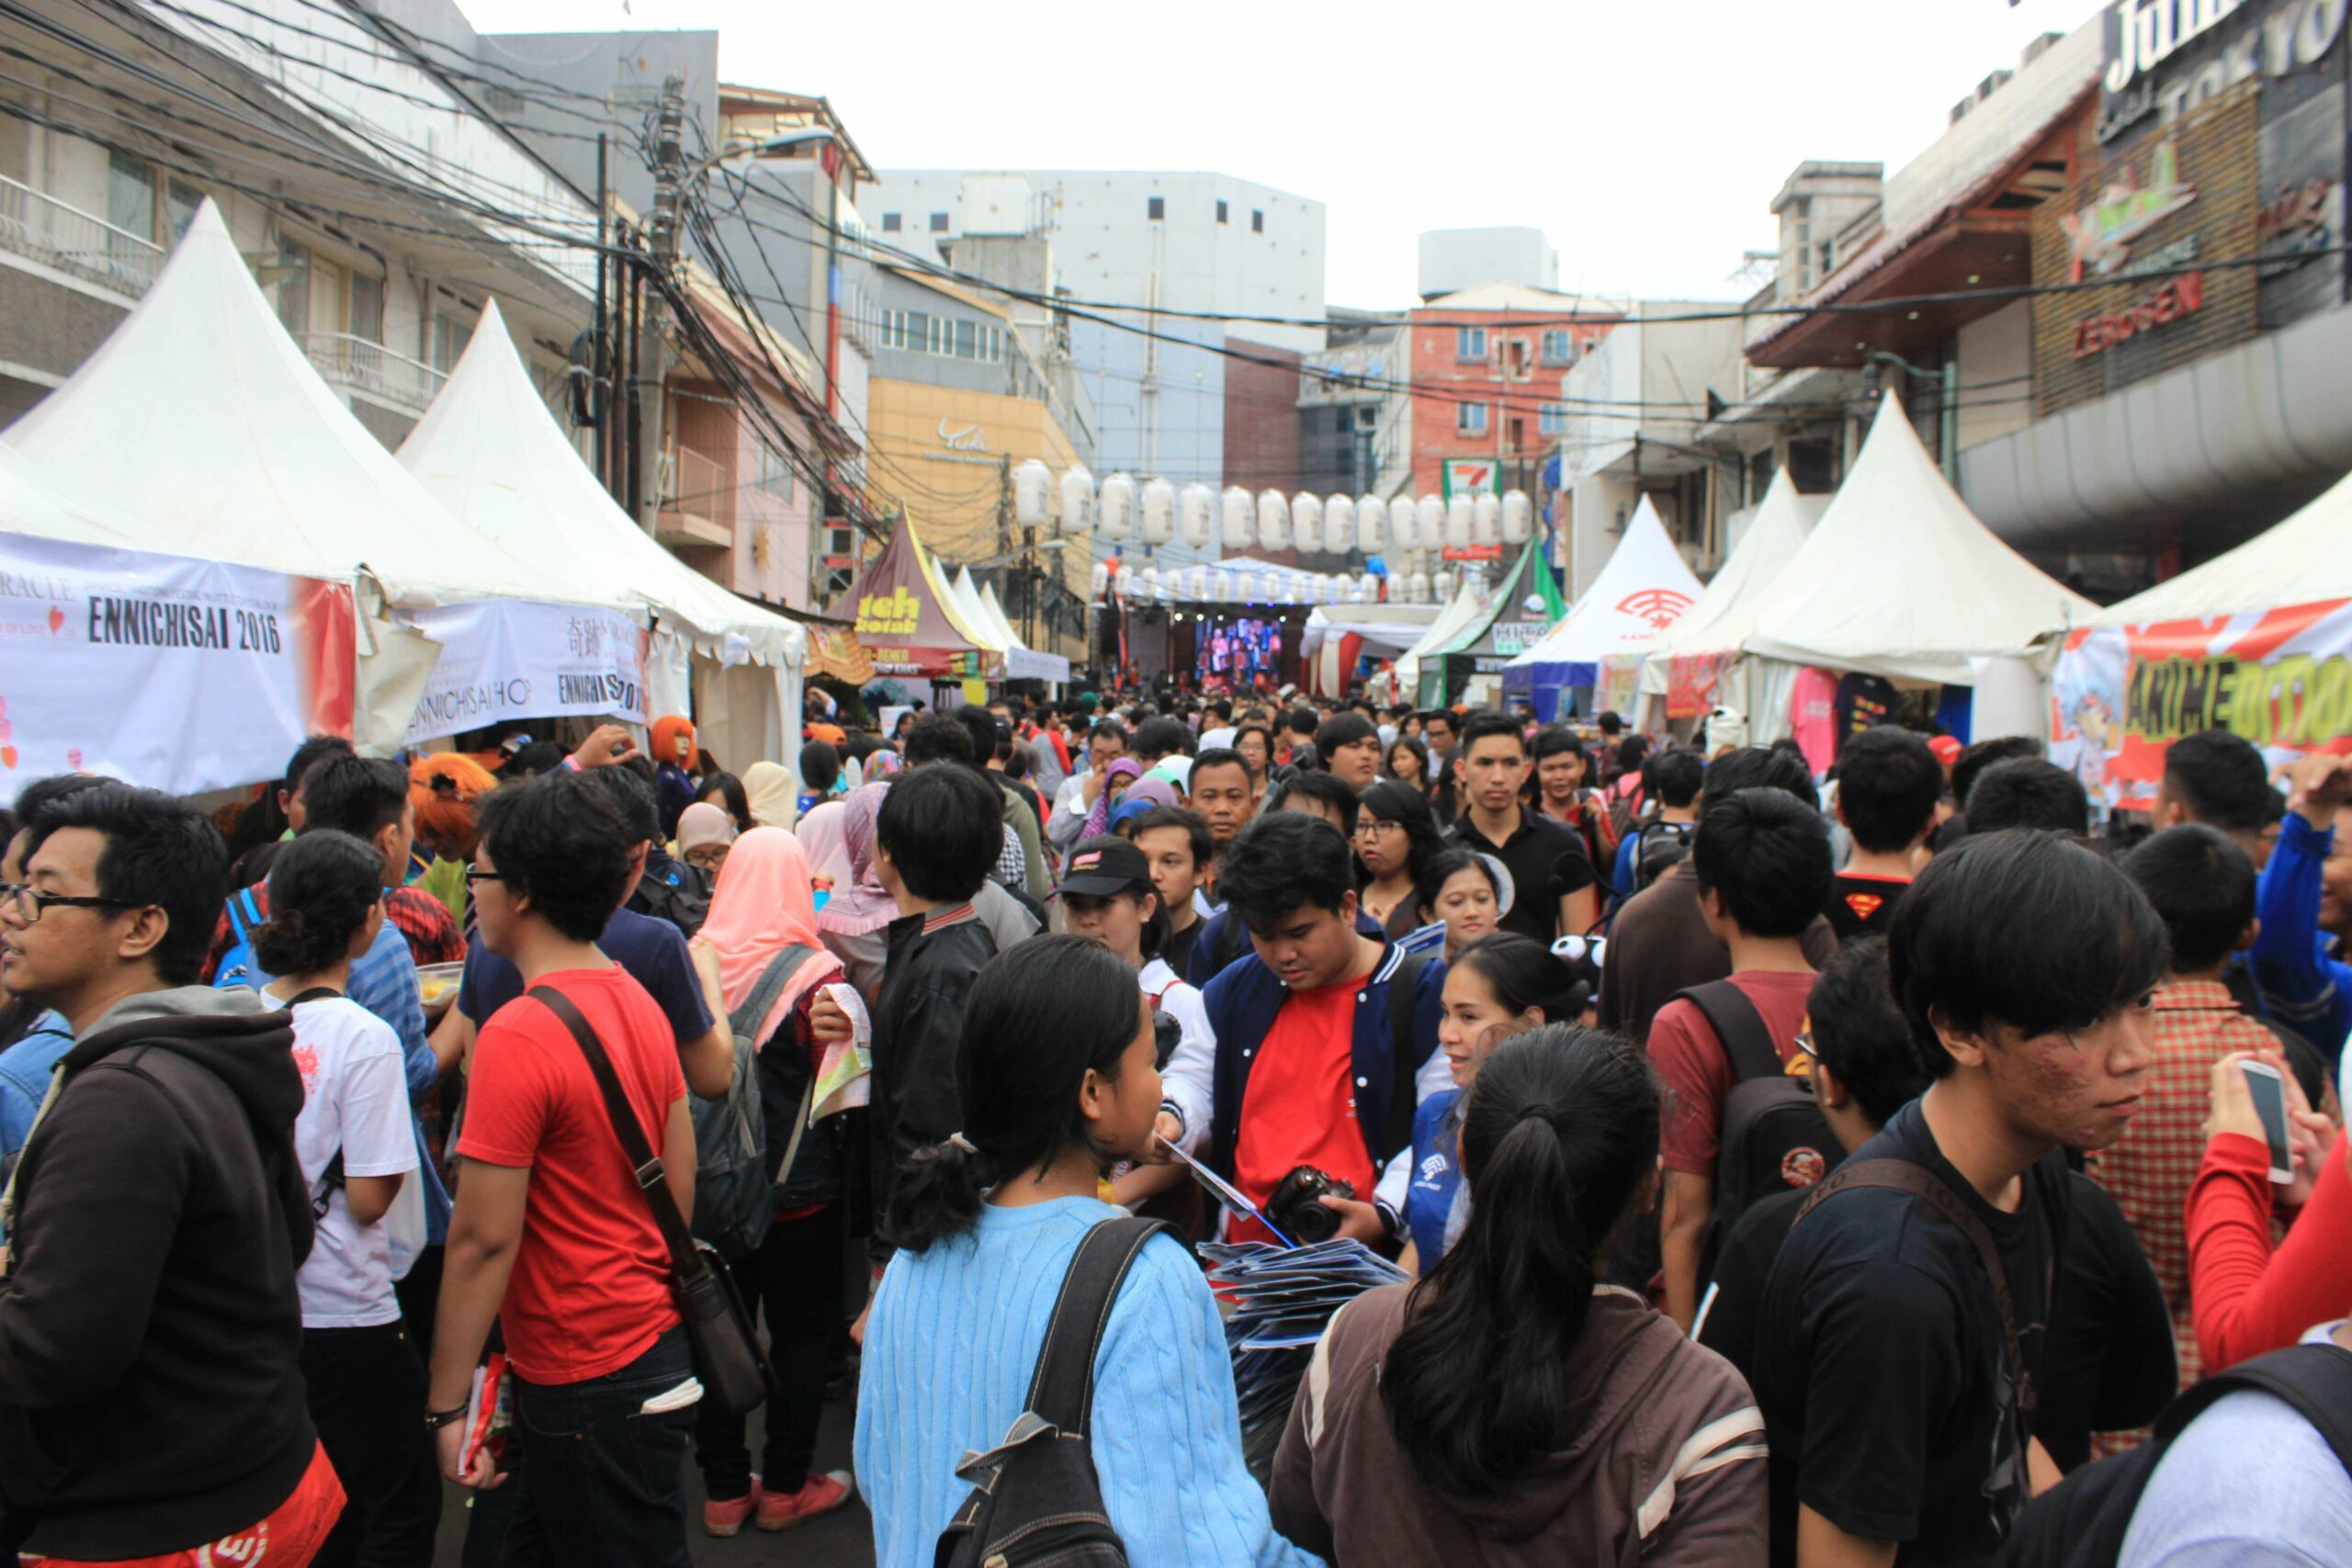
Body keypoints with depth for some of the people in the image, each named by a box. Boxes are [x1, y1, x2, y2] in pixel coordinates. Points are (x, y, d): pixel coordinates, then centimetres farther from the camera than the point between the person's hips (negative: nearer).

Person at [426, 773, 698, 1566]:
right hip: (656, 1344, 8)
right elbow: (681, 1181, 11)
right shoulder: (639, 1003, 4)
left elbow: (484, 1239, -20)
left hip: (582, 1376, -8)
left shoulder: (517, 1038, -21)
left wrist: (446, 1405, -13)